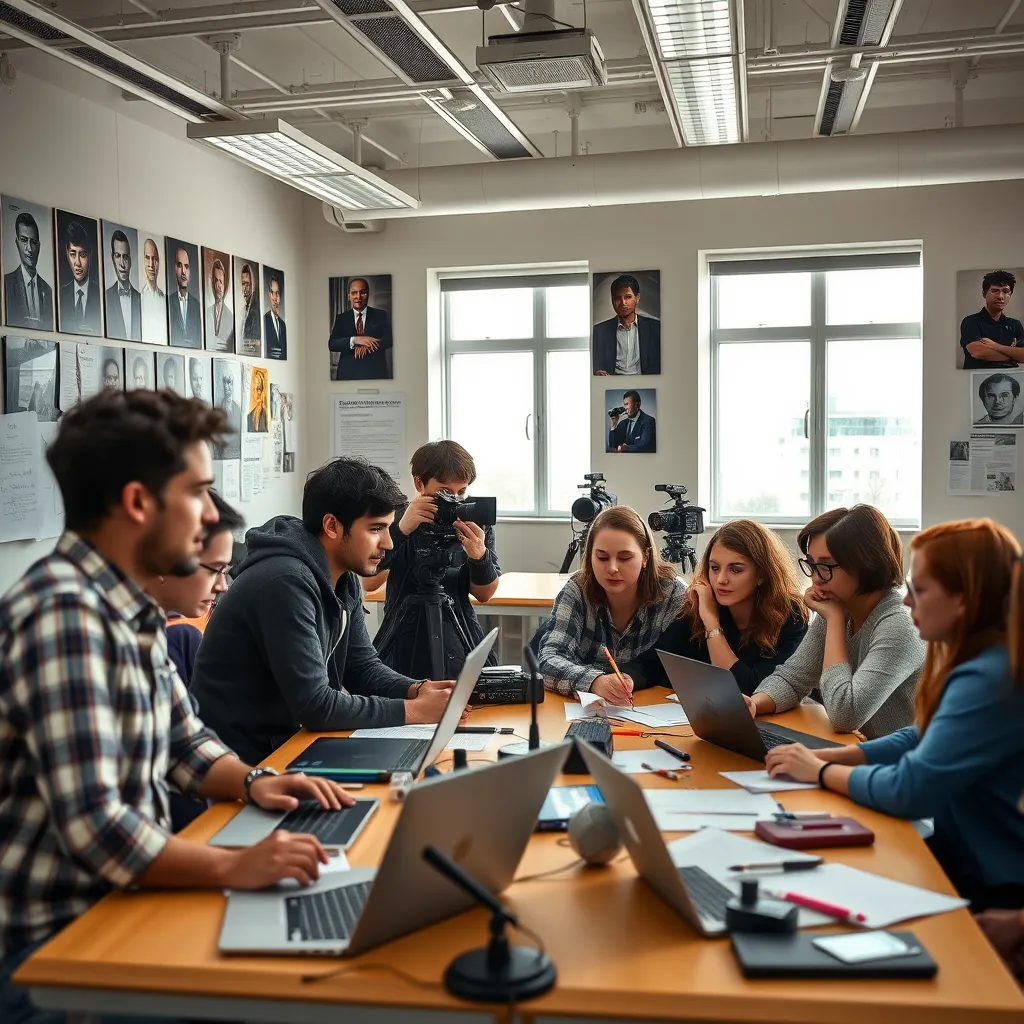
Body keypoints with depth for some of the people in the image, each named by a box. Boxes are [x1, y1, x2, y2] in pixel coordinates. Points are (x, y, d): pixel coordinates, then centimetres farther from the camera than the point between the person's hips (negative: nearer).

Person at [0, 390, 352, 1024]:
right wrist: (233, 867, -26)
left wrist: (252, 782, 0)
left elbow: (185, 740, 17)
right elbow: (95, 830, -30)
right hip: (52, 948, -8)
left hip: (119, 905, 9)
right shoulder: (64, 615, -24)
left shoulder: (132, 608, 7)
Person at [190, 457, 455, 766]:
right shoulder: (286, 582, -25)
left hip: (283, 740, 8)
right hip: (241, 757, -8)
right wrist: (414, 710, -21)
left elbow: (363, 667, 10)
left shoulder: (345, 579, 3)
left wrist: (417, 690, -9)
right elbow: (315, 706, -26)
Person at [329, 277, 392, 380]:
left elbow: (389, 339, -6)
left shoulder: (381, 315, 5)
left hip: (375, 373, -1)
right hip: (348, 374, 1)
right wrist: (354, 340, -20)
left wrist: (366, 345, -22)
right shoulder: (341, 318, 9)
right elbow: (332, 344, -2)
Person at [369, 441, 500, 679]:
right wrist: (401, 530, -26)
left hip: (462, 650, 2)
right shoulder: (396, 517, -3)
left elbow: (484, 595, 4)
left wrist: (479, 556, -16)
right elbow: (369, 582, -14)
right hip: (402, 652, -2)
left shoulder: (477, 521, 3)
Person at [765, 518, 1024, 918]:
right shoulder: (983, 660, 5)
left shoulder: (989, 680, -27)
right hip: (965, 857, 8)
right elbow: (919, 740, 14)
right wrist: (824, 755, 1)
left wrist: (820, 771, -10)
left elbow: (910, 790, -27)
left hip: (992, 889, -8)